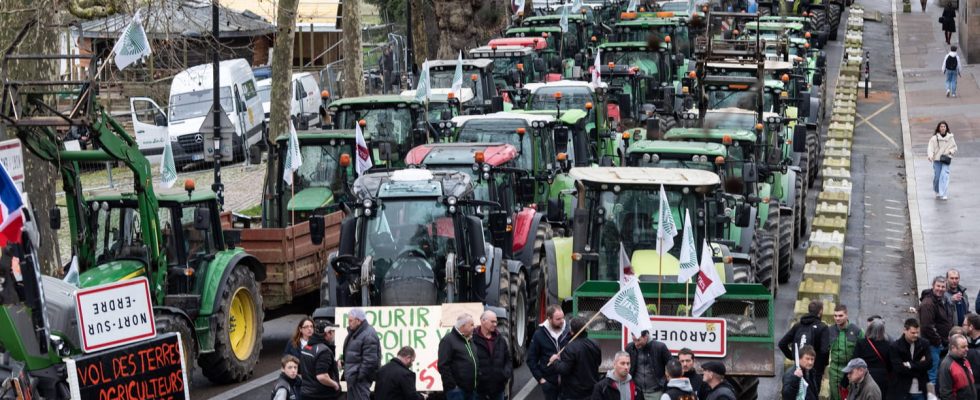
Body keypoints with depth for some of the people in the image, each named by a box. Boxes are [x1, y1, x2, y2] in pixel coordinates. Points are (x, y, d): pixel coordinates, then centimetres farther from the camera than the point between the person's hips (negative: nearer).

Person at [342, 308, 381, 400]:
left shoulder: (368, 335, -19)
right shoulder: (354, 332, 13)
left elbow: (370, 360, -22)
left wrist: (360, 375, -21)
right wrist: (342, 359, 12)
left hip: (360, 378, -11)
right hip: (352, 376, 11)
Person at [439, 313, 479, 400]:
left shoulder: (470, 341, 18)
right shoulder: (448, 340, -8)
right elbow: (443, 366, -15)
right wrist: (452, 386, -19)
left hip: (471, 389, 8)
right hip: (457, 390, -8)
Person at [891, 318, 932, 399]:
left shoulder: (924, 343, 3)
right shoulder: (895, 346, -7)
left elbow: (929, 364, -6)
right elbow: (898, 368, -16)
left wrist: (910, 365, -13)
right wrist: (919, 365, -12)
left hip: (920, 390, 3)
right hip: (902, 391, -3)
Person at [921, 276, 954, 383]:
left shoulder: (942, 301, 13)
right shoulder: (927, 303, -19)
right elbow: (927, 326, -24)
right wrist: (938, 341, -18)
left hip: (941, 343, 10)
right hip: (933, 345, -10)